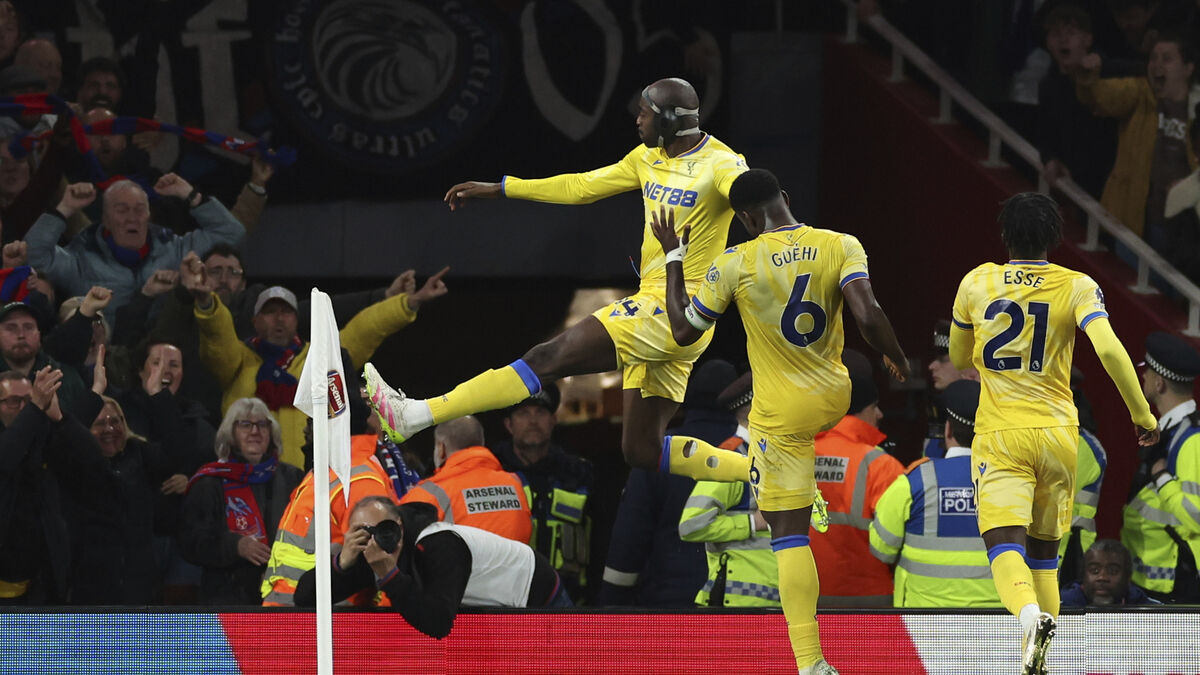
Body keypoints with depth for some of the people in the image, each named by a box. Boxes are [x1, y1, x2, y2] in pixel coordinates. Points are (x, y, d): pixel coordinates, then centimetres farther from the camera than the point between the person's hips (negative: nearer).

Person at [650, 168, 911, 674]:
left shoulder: (735, 264, -13)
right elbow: (868, 316, -20)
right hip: (835, 398, 4)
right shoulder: (841, 246, -8)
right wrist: (896, 358, 0)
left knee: (790, 534, -2)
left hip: (783, 412, -4)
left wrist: (673, 256, 9)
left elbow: (683, 331, -1)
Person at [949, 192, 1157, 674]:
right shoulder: (1077, 286, -1)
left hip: (1000, 434, -1)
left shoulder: (977, 283, 3)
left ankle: (1030, 615, -43)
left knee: (1005, 544, -13)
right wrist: (1142, 414, -6)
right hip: (1057, 433, 1)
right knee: (1043, 551, 16)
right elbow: (1109, 349, -16)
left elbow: (959, 359, 17)